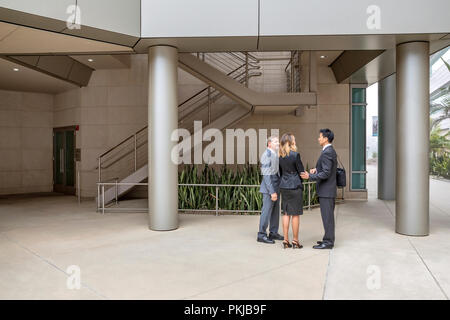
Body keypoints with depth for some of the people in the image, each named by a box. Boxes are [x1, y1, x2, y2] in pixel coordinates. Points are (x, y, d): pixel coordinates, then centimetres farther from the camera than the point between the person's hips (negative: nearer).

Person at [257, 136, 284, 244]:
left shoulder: (276, 154, 13)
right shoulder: (267, 155, -14)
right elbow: (266, 175, -19)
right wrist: (272, 191, -21)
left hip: (276, 187, 9)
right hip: (269, 187, -9)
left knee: (275, 211, 13)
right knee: (267, 211, -4)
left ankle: (273, 233, 24)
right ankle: (261, 235, 4)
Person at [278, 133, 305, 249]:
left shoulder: (280, 156, 5)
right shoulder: (295, 155, -12)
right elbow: (301, 171, -6)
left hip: (283, 187, 6)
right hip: (295, 187, -6)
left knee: (286, 214, 10)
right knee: (295, 214, 2)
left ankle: (286, 241, 13)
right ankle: (295, 241, 8)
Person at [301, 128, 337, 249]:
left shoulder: (327, 153, -18)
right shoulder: (331, 151, 14)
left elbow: (326, 173, -22)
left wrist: (310, 176, -24)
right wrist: (317, 169, 8)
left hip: (326, 190, -10)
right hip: (329, 190, 10)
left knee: (327, 216, -4)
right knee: (328, 216, 15)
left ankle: (328, 242, 2)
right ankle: (329, 239, 23)